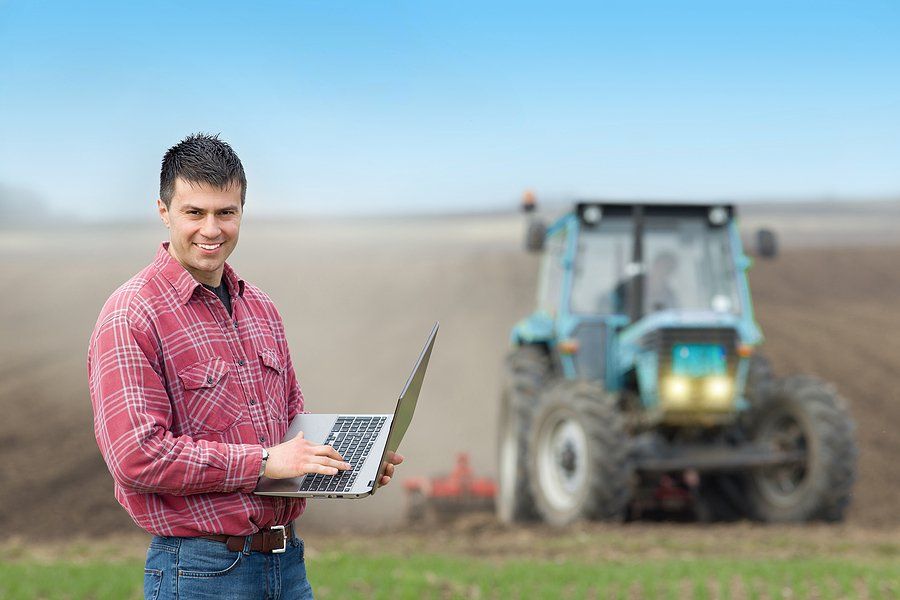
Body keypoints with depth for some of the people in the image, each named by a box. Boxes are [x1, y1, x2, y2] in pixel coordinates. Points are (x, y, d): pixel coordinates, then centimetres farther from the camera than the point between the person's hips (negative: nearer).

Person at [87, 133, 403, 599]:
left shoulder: (261, 310, 14)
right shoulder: (132, 316, -11)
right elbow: (137, 456, -20)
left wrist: (347, 461, 4)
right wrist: (265, 462, -18)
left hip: (287, 561, 7)